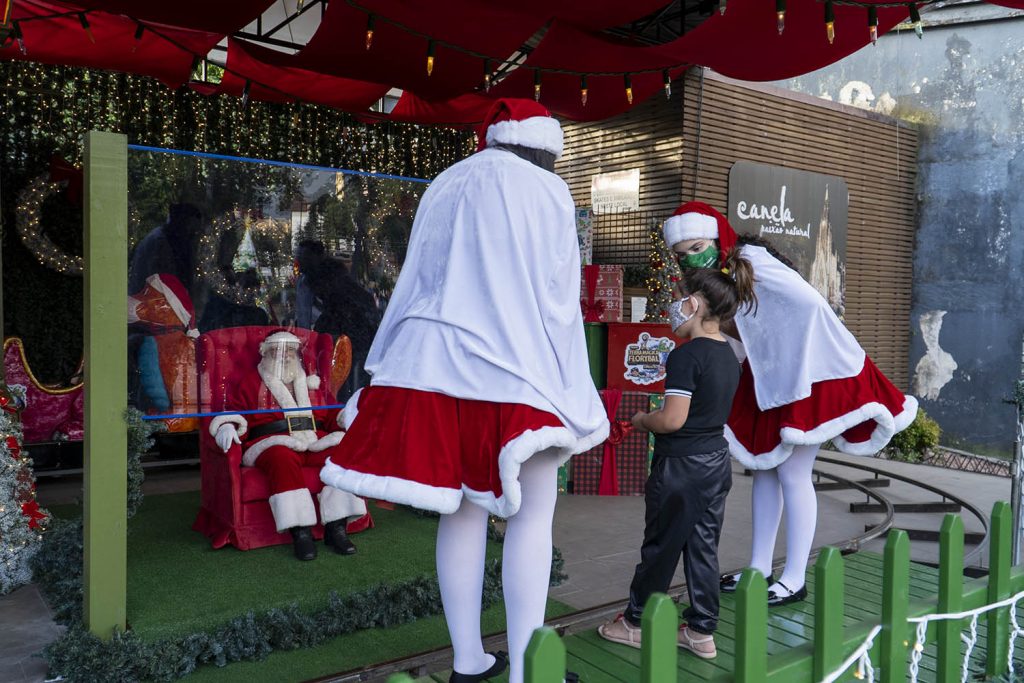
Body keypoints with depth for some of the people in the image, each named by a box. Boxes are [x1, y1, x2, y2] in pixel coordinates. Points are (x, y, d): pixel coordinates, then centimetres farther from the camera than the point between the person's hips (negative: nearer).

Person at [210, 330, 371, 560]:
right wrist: (228, 427, -15)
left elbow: (333, 413, 25)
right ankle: (300, 531, -39)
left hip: (316, 440, 3)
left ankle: (337, 527, -30)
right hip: (274, 443, -3)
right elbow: (234, 413, 9)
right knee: (283, 459, -41)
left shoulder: (311, 384, 28)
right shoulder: (251, 383, 20)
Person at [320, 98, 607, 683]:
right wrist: (572, 391, 4)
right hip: (514, 370, -5)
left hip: (437, 363, 5)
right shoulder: (548, 192, 2)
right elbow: (558, 298, -2)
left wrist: (402, 371, 19)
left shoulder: (445, 186, 14)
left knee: (464, 511, 11)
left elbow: (417, 283, 13)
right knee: (532, 517, 3)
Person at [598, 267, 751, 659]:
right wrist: (656, 419, 13)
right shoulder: (728, 355, 7)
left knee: (661, 547, 7)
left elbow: (673, 420, -23)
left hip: (682, 465, -8)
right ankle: (702, 631, 23)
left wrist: (642, 420, -5)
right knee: (703, 547, 14)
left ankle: (636, 623, 23)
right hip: (717, 461, 8)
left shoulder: (686, 355, -20)